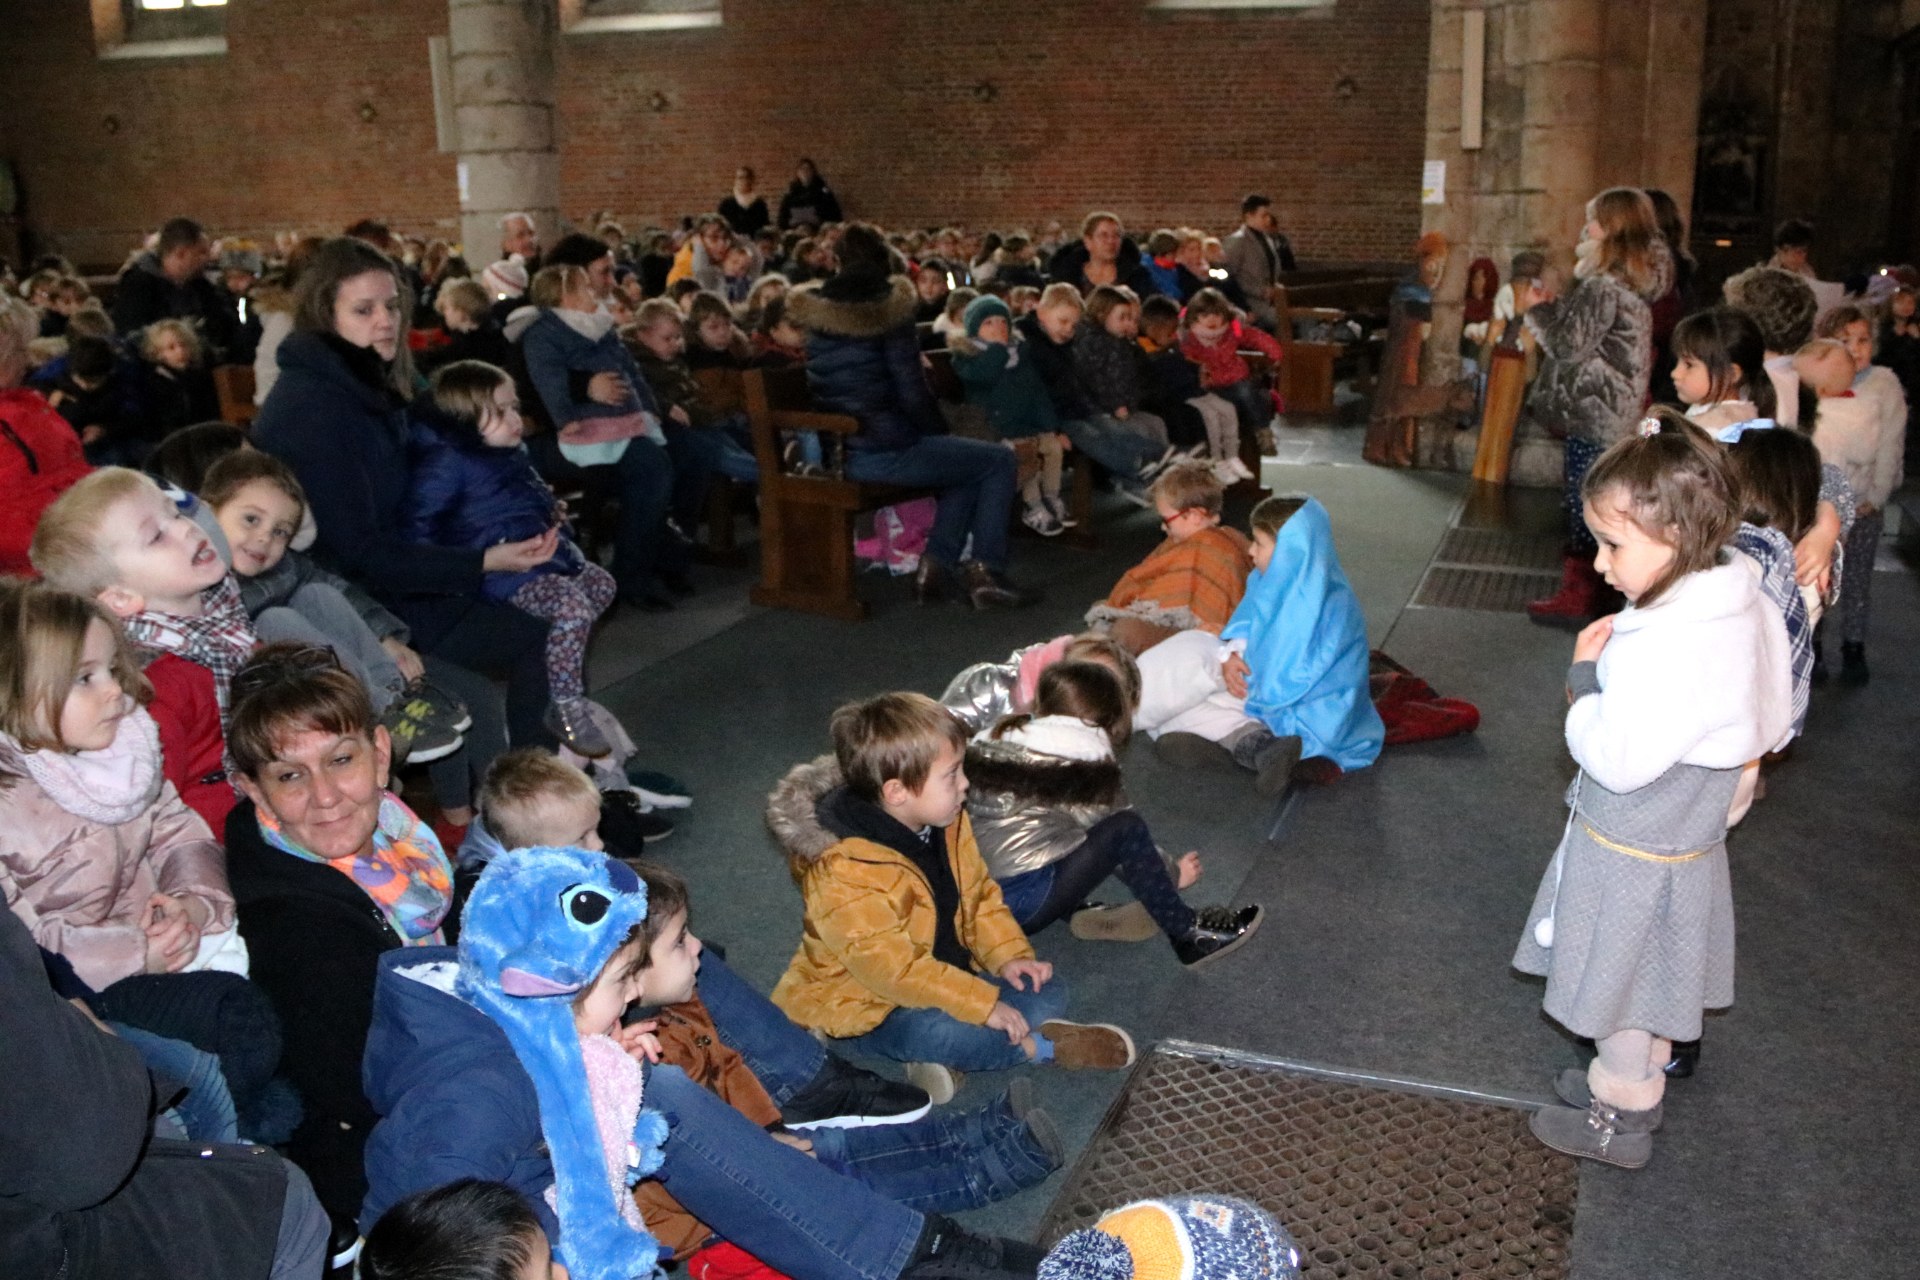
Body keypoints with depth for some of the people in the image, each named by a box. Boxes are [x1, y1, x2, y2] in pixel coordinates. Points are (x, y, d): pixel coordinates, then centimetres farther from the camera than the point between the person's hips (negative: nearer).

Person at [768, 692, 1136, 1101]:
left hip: (943, 972, 9)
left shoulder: (947, 824, -3)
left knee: (1048, 992, 0)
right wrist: (982, 1005, -30)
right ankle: (1044, 1044, -14)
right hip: (866, 1005, -8)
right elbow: (891, 968, -30)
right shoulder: (843, 874, -30)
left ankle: (948, 1057, -17)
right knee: (935, 1031, -38)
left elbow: (979, 893, 9)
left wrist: (1009, 954, -7)